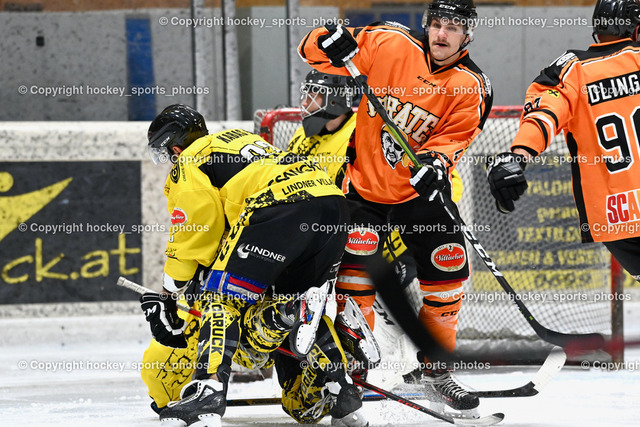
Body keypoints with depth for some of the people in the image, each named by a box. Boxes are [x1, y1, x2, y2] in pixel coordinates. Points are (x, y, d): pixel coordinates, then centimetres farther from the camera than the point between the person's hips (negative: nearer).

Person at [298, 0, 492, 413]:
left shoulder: (472, 86, -7)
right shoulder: (390, 44, -12)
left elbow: (454, 137, -11)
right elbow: (314, 49, -9)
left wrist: (436, 162, -32)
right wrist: (333, 43, -32)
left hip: (419, 189, 3)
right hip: (363, 179, -3)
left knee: (449, 266, -1)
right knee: (356, 265, -16)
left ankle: (437, 367, 18)